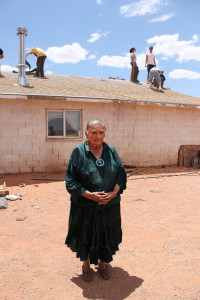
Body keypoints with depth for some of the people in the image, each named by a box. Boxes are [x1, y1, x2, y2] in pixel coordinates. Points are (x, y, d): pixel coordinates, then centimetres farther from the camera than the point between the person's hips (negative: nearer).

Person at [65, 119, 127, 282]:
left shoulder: (111, 151, 1)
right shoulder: (78, 152, -8)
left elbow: (121, 174, 3)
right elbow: (70, 180, -10)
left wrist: (114, 193, -13)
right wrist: (89, 195, -20)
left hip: (109, 205, 3)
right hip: (85, 206, -2)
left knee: (107, 236, 16)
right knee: (85, 236, 13)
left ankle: (103, 262, 41)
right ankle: (86, 264, 38)